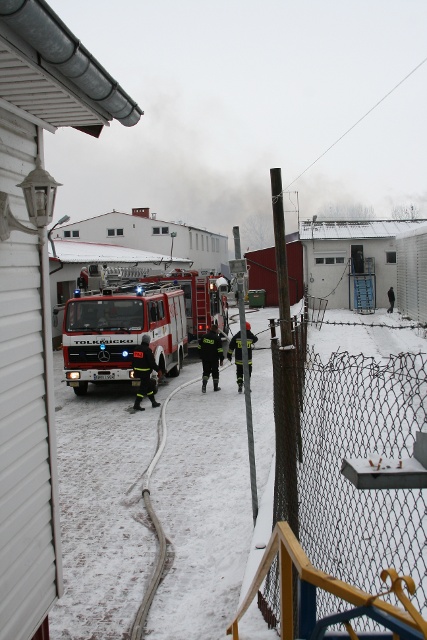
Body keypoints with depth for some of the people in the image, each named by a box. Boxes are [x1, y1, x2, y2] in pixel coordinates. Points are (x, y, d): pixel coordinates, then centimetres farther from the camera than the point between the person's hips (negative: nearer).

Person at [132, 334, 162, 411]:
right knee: (143, 388, -4)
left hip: (137, 371, 9)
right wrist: (159, 370, -9)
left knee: (150, 385, 19)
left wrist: (135, 370, 25)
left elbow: (133, 361, 15)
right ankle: (137, 405, -6)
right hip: (145, 372, -9)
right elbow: (152, 362, -18)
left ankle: (153, 402, 26)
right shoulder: (147, 350, -16)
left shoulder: (136, 349, 9)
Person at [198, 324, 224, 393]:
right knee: (215, 372, 10)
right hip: (214, 359, -3)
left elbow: (199, 347, 8)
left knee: (206, 372, 10)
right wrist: (221, 359, -3)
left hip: (205, 358, 3)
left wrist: (201, 356, 17)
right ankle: (216, 387, 16)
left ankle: (204, 384, -9)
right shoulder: (217, 338, -11)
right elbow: (220, 350, -10)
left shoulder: (204, 337, 2)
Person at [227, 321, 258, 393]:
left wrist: (229, 354, 8)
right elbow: (255, 339, 17)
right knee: (248, 374, 11)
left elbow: (231, 346, -2)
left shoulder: (236, 336, -6)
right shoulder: (250, 336, -6)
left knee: (239, 373, 14)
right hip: (248, 360, 0)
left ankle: (240, 384, -1)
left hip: (238, 360, 0)